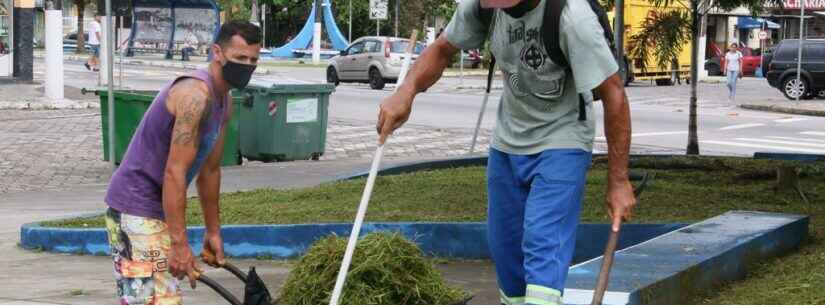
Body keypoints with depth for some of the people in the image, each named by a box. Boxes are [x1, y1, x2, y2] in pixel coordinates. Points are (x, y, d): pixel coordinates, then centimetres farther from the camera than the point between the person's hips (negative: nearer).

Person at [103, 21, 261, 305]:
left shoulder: (223, 102, 10)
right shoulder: (195, 94, -22)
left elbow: (210, 170, 19)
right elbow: (174, 173, -26)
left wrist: (213, 230, 21)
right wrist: (179, 243, -26)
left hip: (156, 208, 11)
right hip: (135, 209, -10)